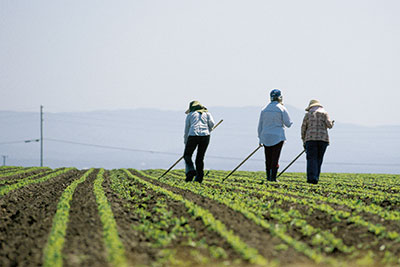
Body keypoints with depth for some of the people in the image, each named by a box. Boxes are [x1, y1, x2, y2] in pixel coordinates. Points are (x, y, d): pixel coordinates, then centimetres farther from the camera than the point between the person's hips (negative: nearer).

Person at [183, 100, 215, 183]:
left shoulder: (190, 115, 19)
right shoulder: (207, 113, 22)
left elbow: (186, 131, 18)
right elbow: (212, 123, 3)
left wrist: (186, 144, 27)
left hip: (193, 135, -2)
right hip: (205, 136, 2)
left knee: (187, 155, 14)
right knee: (200, 158, 14)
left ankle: (190, 170, -11)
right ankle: (198, 178, 9)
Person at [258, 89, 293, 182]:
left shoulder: (264, 109, 8)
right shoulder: (281, 109, -5)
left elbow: (260, 125, 10)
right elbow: (288, 124, -3)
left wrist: (260, 138, 16)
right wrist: (290, 122, 19)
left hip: (266, 137, 4)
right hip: (277, 137, -4)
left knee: (268, 158, 9)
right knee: (275, 158, -3)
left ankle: (268, 177, 8)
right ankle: (273, 177, -8)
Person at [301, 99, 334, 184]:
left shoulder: (308, 114, 11)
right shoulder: (324, 113, 10)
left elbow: (303, 128, 8)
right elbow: (329, 125, -3)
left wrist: (304, 141, 14)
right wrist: (331, 123, 21)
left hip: (310, 139, -1)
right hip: (323, 139, 1)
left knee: (311, 159, -5)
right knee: (318, 159, 9)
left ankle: (311, 178, -19)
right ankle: (315, 178, 8)